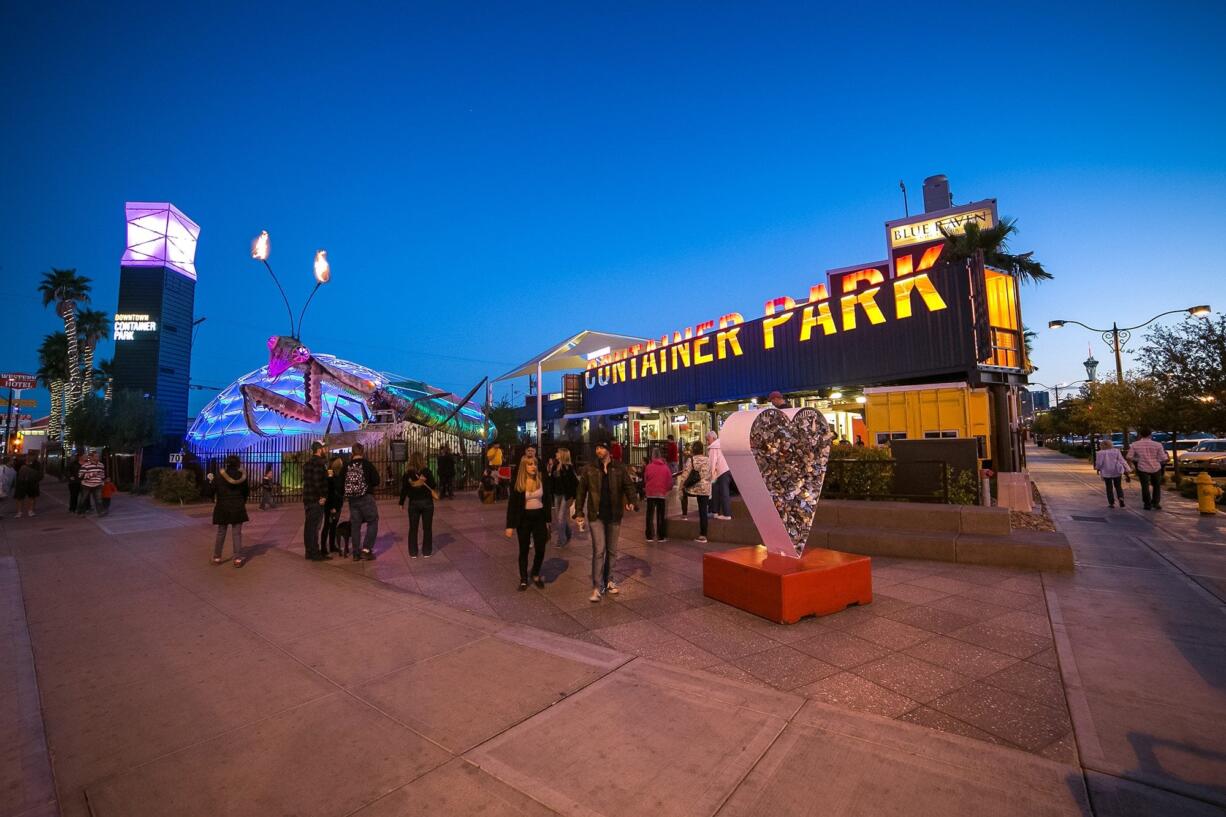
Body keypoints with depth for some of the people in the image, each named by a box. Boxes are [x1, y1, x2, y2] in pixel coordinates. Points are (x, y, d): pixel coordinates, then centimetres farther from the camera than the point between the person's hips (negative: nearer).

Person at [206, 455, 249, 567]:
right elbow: (246, 492, 1)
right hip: (237, 507, -1)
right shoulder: (242, 476, -6)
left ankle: (217, 558, 20)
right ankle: (238, 559, 3)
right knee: (237, 534, 3)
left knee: (220, 533, 14)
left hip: (222, 507, 1)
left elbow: (212, 489, -3)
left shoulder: (219, 475, -8)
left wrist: (211, 480, 14)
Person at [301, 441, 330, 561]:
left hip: (307, 497, 10)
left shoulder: (308, 462, 16)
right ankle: (315, 553, -3)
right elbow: (318, 481, -24)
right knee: (315, 525, -6)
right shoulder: (318, 462, -16)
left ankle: (309, 551, 23)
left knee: (309, 524, 14)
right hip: (316, 498, -10)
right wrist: (323, 496, -17)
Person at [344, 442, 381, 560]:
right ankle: (366, 549, -3)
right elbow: (376, 481, -9)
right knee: (373, 522, 5)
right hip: (366, 498, -5)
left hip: (352, 499, 5)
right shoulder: (367, 464, -8)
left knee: (355, 525, 10)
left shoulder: (347, 466, 3)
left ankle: (356, 553, 14)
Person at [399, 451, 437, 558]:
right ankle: (427, 552, 14)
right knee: (427, 528, 9)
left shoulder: (407, 473, -6)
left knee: (413, 528, 12)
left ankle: (413, 553, 16)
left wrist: (401, 502, 9)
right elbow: (433, 485, -5)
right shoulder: (426, 471, -10)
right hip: (427, 502, -1)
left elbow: (404, 489, -2)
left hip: (413, 503, 1)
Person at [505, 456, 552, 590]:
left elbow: (547, 501, 3)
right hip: (524, 519, -1)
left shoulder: (542, 480, -4)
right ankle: (523, 579, 25)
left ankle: (535, 574, 29)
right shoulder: (517, 483, -9)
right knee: (524, 550, 9)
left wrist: (548, 520, 3)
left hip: (539, 518, 1)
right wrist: (510, 525, -8)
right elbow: (512, 505, -5)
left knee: (540, 549, 3)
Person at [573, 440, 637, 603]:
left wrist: (631, 501, -17)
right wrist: (579, 512, -3)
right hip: (596, 516, -2)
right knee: (599, 551, -7)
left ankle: (608, 581, 30)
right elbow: (581, 491, 1)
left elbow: (628, 486, 2)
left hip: (614, 516, 2)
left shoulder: (618, 468, 0)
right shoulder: (589, 469, -2)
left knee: (612, 551, 14)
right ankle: (597, 587, 2)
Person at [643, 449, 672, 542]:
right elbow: (670, 481, 1)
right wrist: (667, 489, 19)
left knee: (650, 515, 7)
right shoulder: (666, 467, -3)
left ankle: (650, 536, 7)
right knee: (660, 516, 9)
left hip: (650, 493, -1)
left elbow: (645, 480, 0)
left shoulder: (648, 467, -6)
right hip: (662, 494, 1)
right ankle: (661, 536, 8)